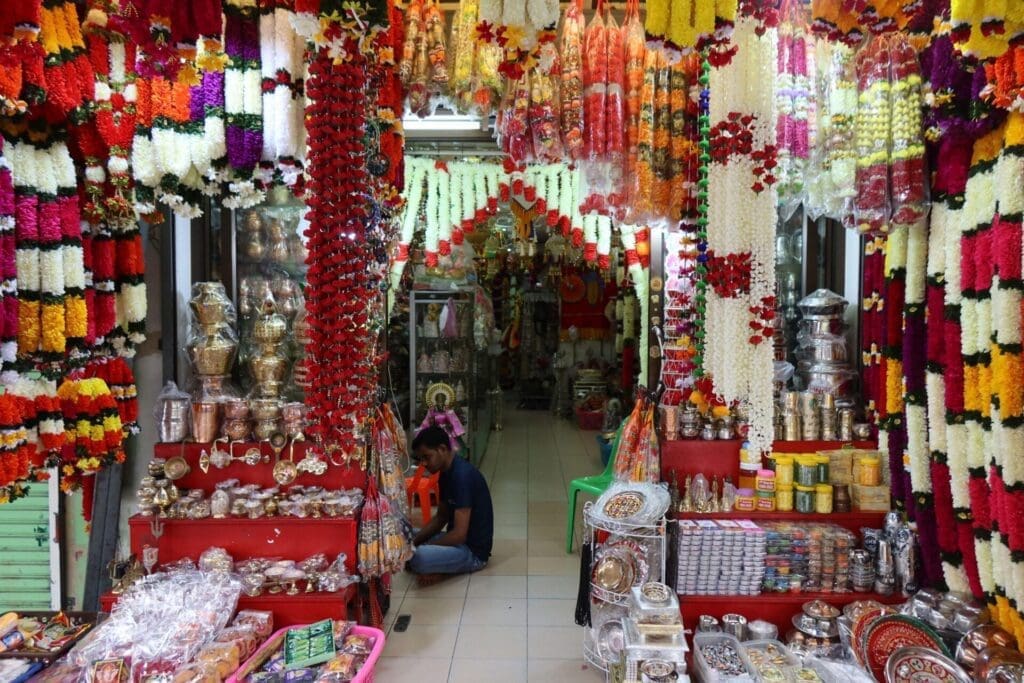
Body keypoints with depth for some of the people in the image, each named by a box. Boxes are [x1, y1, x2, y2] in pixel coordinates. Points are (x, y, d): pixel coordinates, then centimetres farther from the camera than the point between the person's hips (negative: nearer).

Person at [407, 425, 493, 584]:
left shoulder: (462, 475, -25)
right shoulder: (446, 473, 6)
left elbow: (459, 534, -26)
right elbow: (441, 517, 15)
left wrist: (423, 547, -15)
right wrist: (415, 541, 1)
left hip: (473, 551, -10)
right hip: (457, 540, 10)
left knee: (419, 558, -34)